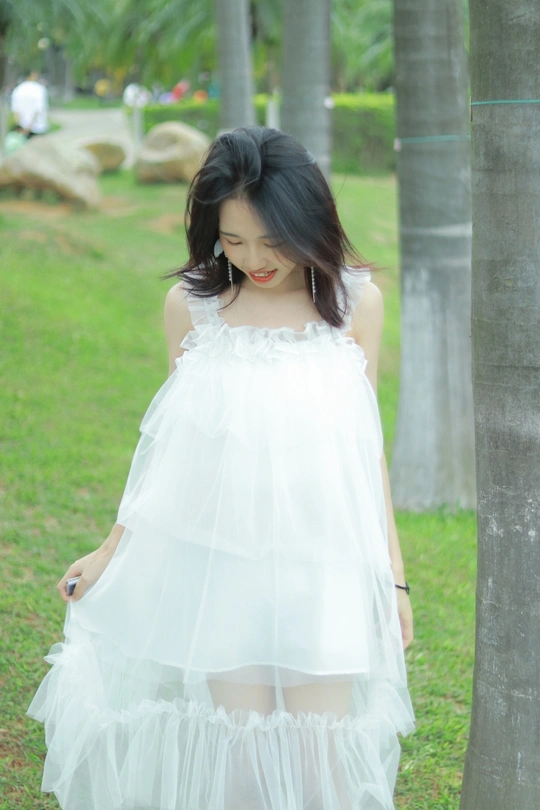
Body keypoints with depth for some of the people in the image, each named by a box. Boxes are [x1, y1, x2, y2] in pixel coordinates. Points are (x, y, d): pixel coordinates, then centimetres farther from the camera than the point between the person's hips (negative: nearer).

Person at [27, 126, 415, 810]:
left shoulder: (352, 301, -2)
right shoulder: (192, 303, -1)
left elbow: (365, 444, 6)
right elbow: (174, 442, 8)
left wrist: (393, 573, 7)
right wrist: (111, 550, 8)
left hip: (323, 559, 0)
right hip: (217, 556, 0)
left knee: (323, 751, 1)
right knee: (242, 747, 3)